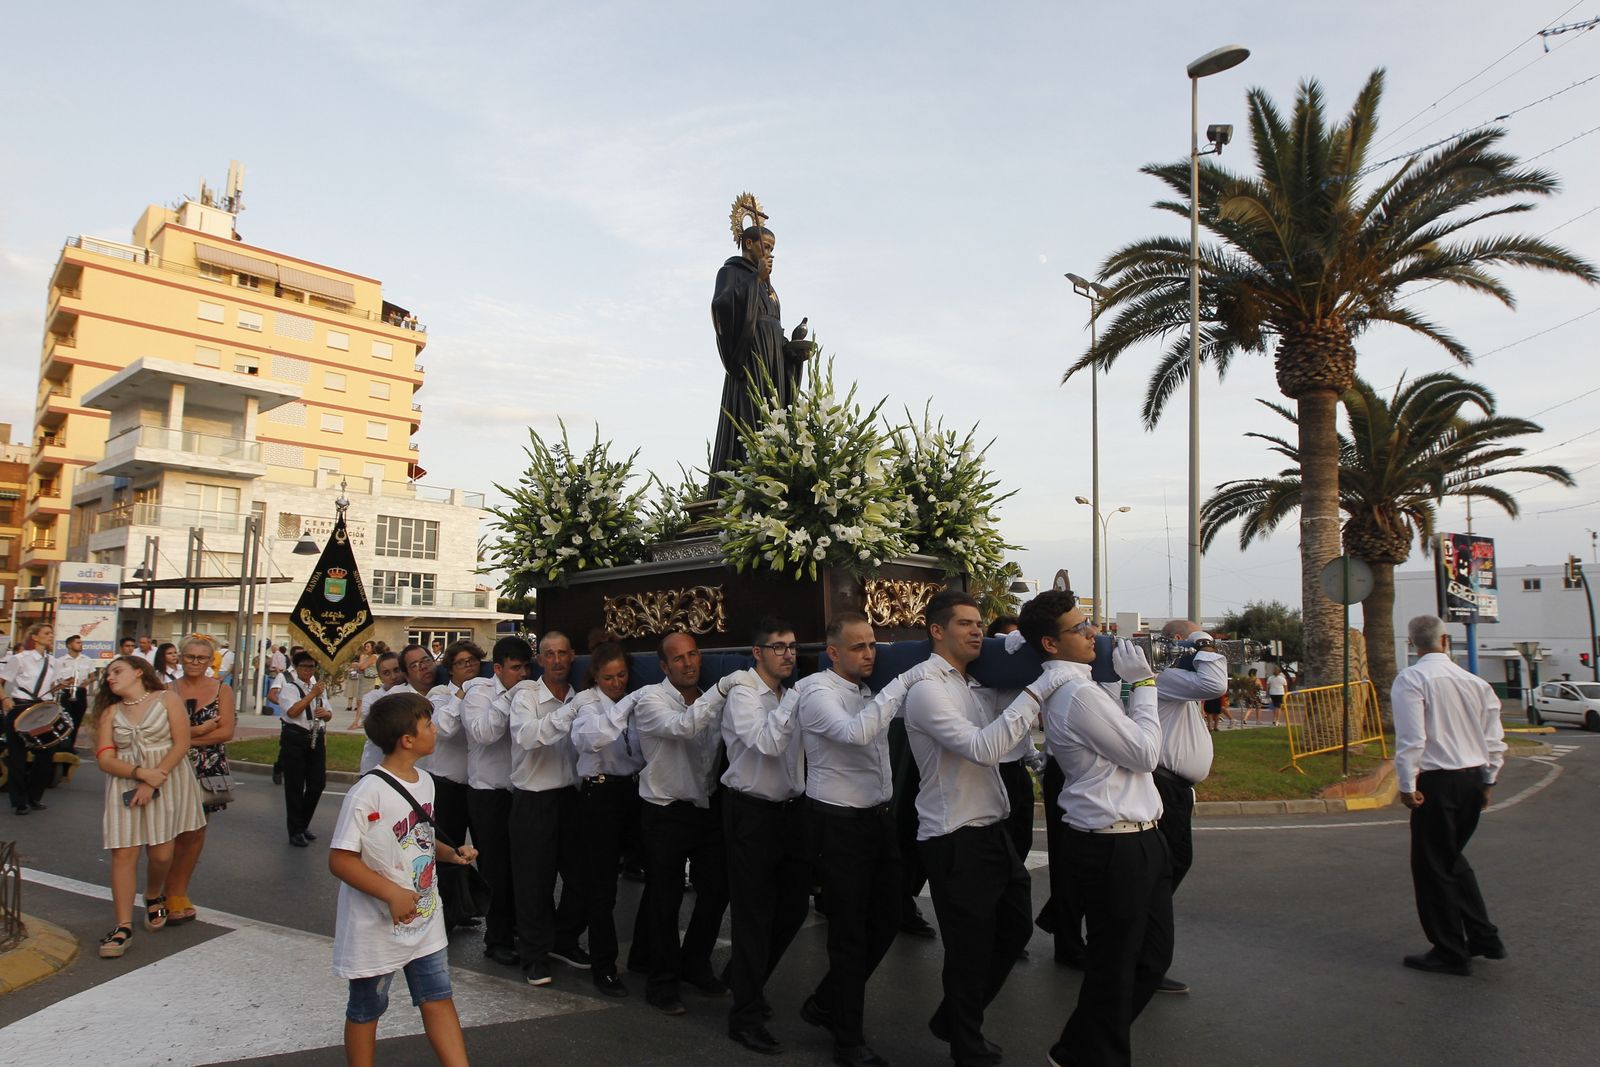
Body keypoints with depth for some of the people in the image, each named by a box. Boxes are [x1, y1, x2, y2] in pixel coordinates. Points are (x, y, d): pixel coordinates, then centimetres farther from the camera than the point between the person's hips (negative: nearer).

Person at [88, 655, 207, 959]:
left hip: (167, 781, -2)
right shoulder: (110, 712, 8)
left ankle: (153, 898, 31)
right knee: (123, 852, -6)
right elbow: (105, 758, -1)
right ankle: (123, 927, -2)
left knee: (161, 853, 0)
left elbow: (181, 743, -7)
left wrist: (154, 780, -15)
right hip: (125, 785, 2)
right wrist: (141, 772, -17)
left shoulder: (166, 700, 0)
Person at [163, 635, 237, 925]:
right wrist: (201, 729, -14)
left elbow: (226, 731, -6)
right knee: (178, 833, -4)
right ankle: (175, 896, 11)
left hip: (208, 769, 1)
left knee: (195, 832, 6)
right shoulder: (168, 690, 2)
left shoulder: (222, 690, 2)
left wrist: (188, 737, -12)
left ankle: (175, 893, 21)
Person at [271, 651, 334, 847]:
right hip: (294, 738, -5)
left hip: (316, 738, 5)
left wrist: (325, 713, -7)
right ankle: (295, 831, 10)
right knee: (295, 785, 0)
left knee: (318, 783, 5)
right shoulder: (288, 686, -3)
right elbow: (292, 712, -19)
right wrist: (312, 694, -19)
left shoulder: (319, 687, 15)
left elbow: (329, 713, 16)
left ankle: (303, 824, 24)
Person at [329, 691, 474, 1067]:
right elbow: (340, 860, -22)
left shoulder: (424, 782, 2)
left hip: (425, 921, 7)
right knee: (366, 1010, 14)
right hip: (378, 926, -6)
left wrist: (451, 852, -1)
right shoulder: (367, 793, -23)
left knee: (439, 1000, 10)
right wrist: (392, 894, -27)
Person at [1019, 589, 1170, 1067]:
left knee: (1153, 952, 20)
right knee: (1115, 964, 5)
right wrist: (1143, 683, -7)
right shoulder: (1079, 693, -21)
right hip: (1114, 845, -10)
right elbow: (1145, 754, -14)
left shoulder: (1067, 685, 11)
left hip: (1136, 837, 10)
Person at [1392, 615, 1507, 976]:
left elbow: (1412, 738, -19)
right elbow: (1495, 740, 9)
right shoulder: (1475, 681, 7)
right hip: (1474, 778, 7)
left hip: (1438, 782, -7)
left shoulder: (1411, 679, -12)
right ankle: (1484, 938, 28)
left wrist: (1407, 786, -13)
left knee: (1432, 867, 5)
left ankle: (1451, 953, 14)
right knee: (1453, 859, 24)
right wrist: (1488, 780, 18)